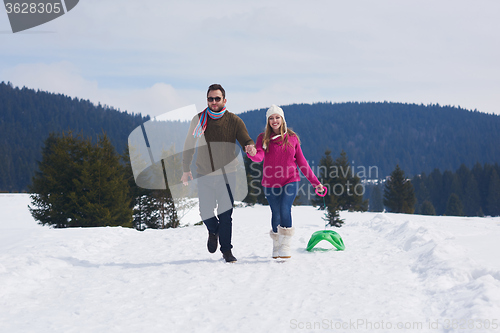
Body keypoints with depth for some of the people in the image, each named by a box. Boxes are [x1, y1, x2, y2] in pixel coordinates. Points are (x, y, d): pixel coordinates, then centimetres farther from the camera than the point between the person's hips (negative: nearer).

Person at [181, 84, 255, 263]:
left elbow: (246, 140, -6)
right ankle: (213, 231, 30)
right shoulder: (199, 120, 4)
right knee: (206, 211, -3)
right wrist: (186, 170, 8)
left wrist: (250, 146, -31)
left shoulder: (234, 121, -1)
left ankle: (226, 250, 9)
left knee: (225, 213, -2)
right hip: (204, 174, 1)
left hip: (226, 174, -1)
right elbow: (188, 146, 12)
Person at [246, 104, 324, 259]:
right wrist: (252, 153, -43)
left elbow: (301, 161, 9)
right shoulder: (263, 138, 1)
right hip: (270, 183, 1)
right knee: (276, 214, 6)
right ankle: (276, 247, 26)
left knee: (285, 209, -20)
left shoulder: (292, 137, 3)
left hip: (290, 181, -1)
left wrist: (315, 182, 9)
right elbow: (259, 156, -17)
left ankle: (285, 248, -17)